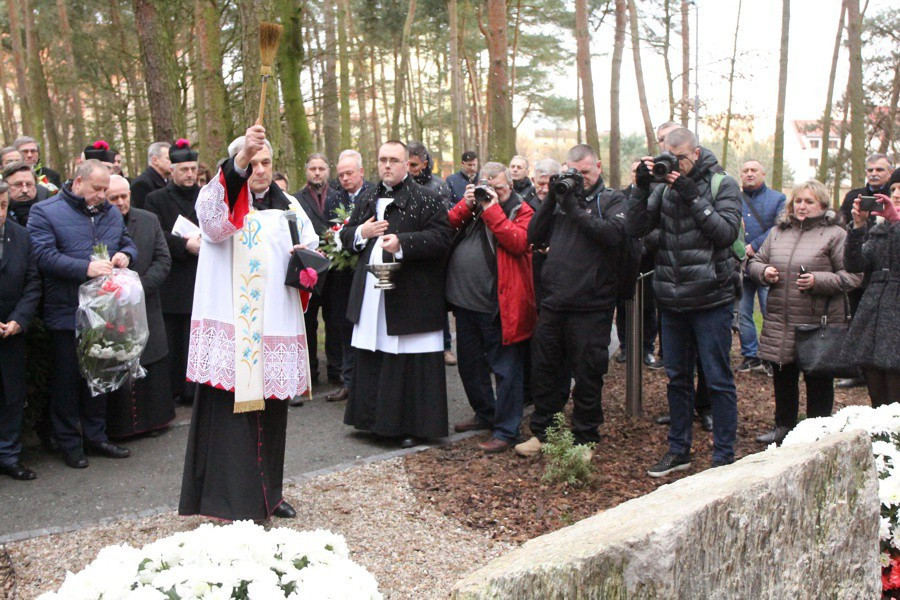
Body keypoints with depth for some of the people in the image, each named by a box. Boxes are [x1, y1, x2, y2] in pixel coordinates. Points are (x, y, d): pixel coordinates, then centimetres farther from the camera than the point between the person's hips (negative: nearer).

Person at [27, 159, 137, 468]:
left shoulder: (110, 212, 11)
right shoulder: (45, 212, -6)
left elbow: (128, 243, 21)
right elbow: (44, 256, -17)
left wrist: (125, 255, -3)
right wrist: (85, 268, -27)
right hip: (67, 313, -5)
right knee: (67, 379, 4)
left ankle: (96, 436, 27)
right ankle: (69, 442, 17)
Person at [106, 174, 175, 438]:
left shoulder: (149, 221, 7)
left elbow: (163, 259, 4)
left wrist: (141, 287, -9)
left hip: (146, 309, 3)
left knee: (151, 366, 9)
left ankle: (153, 418, 21)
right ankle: (117, 424, 13)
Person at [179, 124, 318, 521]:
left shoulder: (288, 205, 16)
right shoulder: (224, 198, -1)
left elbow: (312, 246, 26)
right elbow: (214, 220, -26)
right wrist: (240, 159, -41)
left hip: (276, 326, 5)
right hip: (232, 327, -5)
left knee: (271, 412, 13)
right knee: (232, 410, -7)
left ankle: (268, 492, 26)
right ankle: (235, 504, 1)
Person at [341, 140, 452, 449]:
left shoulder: (426, 200, -2)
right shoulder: (366, 201, 17)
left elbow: (440, 238, -12)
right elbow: (345, 236, 21)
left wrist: (402, 243, -23)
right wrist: (361, 232, -2)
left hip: (411, 294, -6)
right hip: (371, 295, 6)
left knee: (408, 362, -2)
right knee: (371, 361, 9)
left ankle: (412, 426, 9)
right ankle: (375, 419, 21)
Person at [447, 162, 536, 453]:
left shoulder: (521, 210, -3)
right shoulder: (472, 204, 13)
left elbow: (518, 242, -21)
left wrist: (492, 209, -17)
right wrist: (465, 205, -8)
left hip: (498, 306, -7)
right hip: (465, 301, 7)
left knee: (505, 368, -1)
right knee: (469, 364, 19)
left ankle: (506, 430, 7)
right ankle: (485, 414, 37)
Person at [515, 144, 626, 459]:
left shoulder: (612, 199, 2)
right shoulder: (560, 199, 15)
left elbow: (614, 233, -18)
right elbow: (534, 236, 7)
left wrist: (574, 209, -16)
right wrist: (551, 199, -3)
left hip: (591, 307, -4)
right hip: (553, 303, 5)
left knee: (587, 374, 5)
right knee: (543, 369, 12)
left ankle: (585, 437, 20)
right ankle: (541, 432, 27)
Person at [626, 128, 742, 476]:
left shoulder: (722, 185, -3)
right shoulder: (665, 188, 7)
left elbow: (727, 232, -15)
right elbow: (636, 228, -1)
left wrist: (692, 196, -19)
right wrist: (641, 187, -12)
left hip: (710, 299, -4)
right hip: (672, 300, 5)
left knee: (718, 380, 1)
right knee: (677, 378, 14)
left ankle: (723, 456, 12)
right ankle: (678, 450, 27)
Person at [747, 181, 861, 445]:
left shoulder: (835, 235, -5)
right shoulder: (778, 232, 12)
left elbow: (852, 275, -9)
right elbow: (755, 262, 19)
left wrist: (818, 281, -21)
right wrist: (763, 271, -3)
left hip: (818, 324, -5)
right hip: (780, 322, 5)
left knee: (818, 381, 7)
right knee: (783, 377, 17)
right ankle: (783, 426, 32)